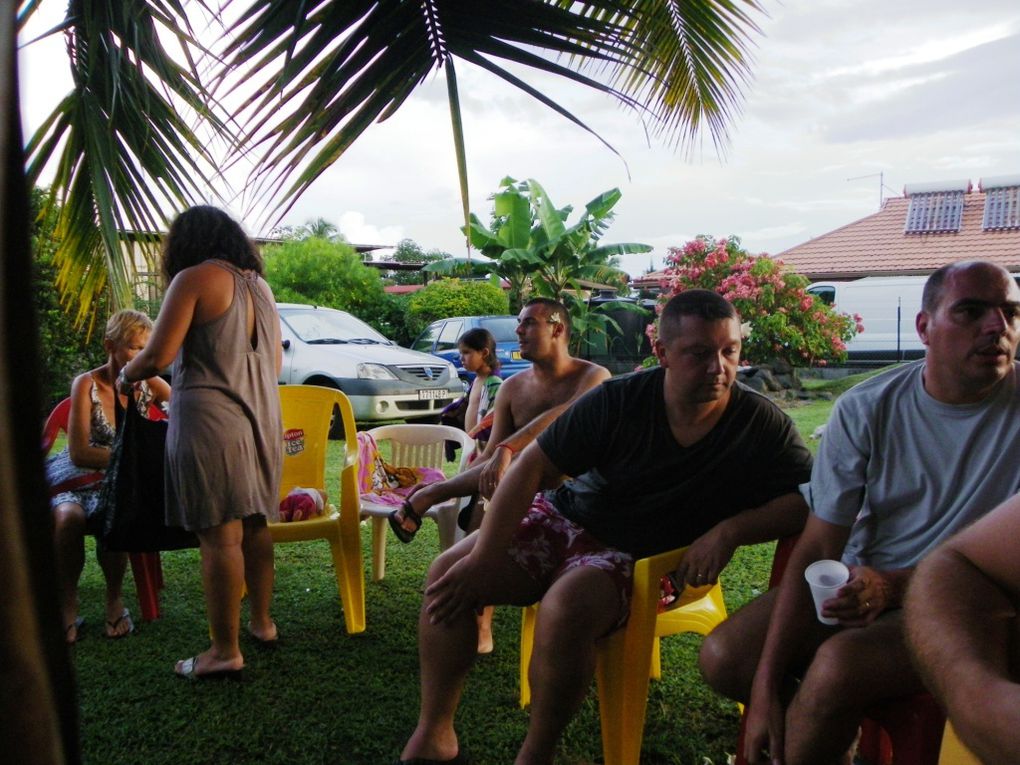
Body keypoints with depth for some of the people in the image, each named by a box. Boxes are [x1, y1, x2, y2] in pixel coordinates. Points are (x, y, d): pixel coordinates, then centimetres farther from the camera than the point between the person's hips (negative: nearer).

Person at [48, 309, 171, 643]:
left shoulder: (151, 386, -2)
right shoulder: (87, 385, -11)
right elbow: (79, 454, -16)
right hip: (76, 477, -1)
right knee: (69, 516, -33)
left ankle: (114, 599, -8)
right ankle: (67, 605, -12)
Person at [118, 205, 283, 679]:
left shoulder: (195, 279, -7)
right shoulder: (259, 285, 16)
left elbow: (157, 356, -11)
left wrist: (126, 374, 9)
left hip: (209, 421, -8)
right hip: (262, 421, 8)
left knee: (219, 536, -4)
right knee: (255, 526, 16)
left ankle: (225, 651, 2)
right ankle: (262, 622, 28)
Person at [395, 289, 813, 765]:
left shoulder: (762, 425, -11)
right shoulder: (619, 401, -13)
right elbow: (532, 467, -12)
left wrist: (729, 530, -26)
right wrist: (483, 558, -17)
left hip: (639, 559, -2)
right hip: (564, 517, 3)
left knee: (565, 611, -34)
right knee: (449, 574, -15)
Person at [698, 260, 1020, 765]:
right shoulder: (867, 407, -7)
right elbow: (817, 548, -10)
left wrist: (896, 585, -26)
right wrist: (765, 689, -16)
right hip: (859, 584, 4)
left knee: (839, 661, -31)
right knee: (724, 657, -13)